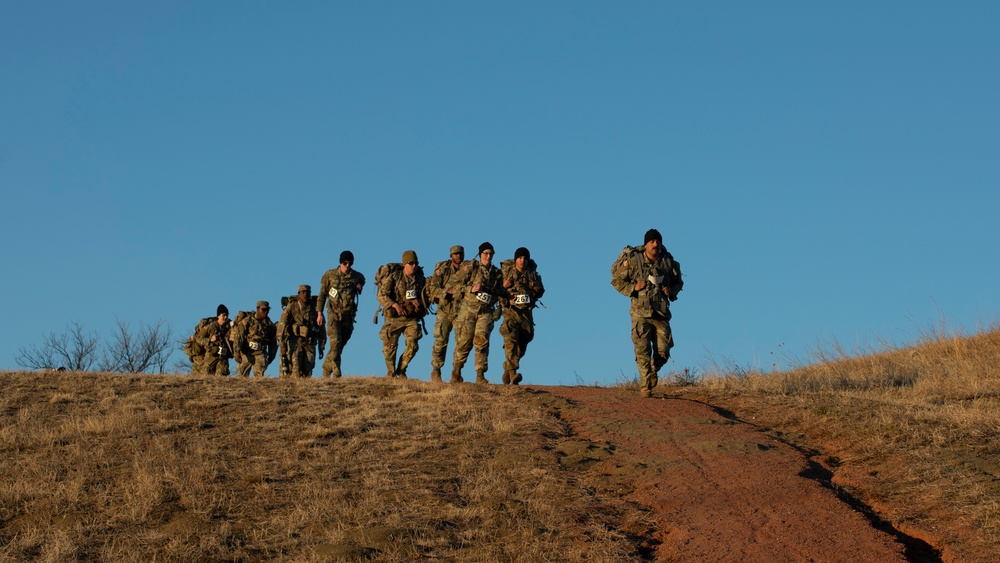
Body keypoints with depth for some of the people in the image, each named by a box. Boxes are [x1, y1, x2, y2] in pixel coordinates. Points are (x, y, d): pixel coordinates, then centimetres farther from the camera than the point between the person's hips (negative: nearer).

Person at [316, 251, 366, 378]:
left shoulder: (357, 277, 4)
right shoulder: (330, 275, 0)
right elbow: (322, 295, 5)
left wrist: (359, 288, -1)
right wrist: (319, 313, 0)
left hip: (348, 315, 3)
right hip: (334, 314, -3)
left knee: (341, 345, 5)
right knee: (335, 343, -16)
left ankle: (327, 369, 19)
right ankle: (336, 372, -21)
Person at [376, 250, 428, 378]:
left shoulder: (420, 279, 5)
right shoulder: (394, 277, -7)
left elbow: (427, 296, 16)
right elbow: (382, 295, -12)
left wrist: (420, 301, -7)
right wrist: (395, 305, -25)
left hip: (412, 318, 2)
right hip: (394, 317, -2)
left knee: (413, 345, -9)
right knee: (390, 346, 0)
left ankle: (401, 370, 12)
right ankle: (391, 372, 20)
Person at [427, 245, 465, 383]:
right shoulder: (442, 269, 0)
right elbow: (432, 289, -5)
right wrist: (448, 291, -19)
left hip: (462, 310, 2)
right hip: (445, 310, -2)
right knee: (440, 341, -4)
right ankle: (436, 371, 7)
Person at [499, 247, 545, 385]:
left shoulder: (532, 273, 7)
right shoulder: (506, 271, -1)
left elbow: (540, 293, 16)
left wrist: (537, 288, -7)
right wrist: (503, 286, -18)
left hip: (526, 313, 4)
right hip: (511, 311, -4)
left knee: (522, 345, 9)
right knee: (511, 340, -20)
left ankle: (508, 369, 29)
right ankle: (512, 373, -28)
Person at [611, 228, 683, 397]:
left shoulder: (668, 262, 4)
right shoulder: (633, 261, -5)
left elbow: (678, 282, 20)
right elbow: (617, 281, 2)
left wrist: (672, 290, -2)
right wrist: (633, 287, -14)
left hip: (661, 313, 3)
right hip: (641, 312, -3)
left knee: (663, 351, 1)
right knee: (643, 350, -8)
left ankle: (653, 370, 32)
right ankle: (645, 385, -1)